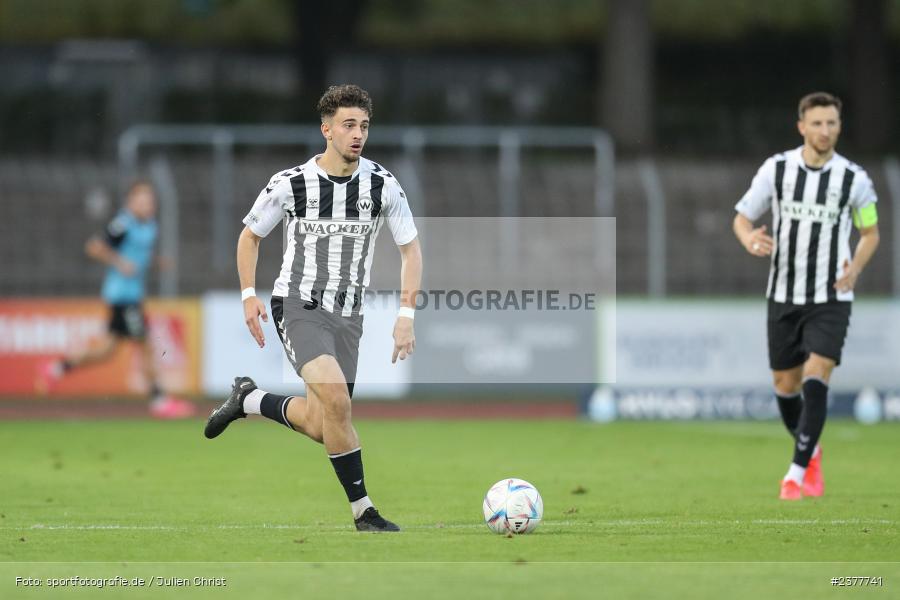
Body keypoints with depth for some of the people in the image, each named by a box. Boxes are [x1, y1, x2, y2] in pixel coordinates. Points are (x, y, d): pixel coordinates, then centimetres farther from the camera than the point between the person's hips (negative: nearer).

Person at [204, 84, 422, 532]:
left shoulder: (382, 184, -4)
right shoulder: (291, 184, -8)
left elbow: (410, 249, 4)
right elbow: (250, 235, 8)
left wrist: (406, 315, -6)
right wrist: (248, 295, -1)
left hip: (348, 315, 4)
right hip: (299, 306, -4)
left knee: (320, 425, 6)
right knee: (335, 398, -27)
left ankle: (248, 400, 35)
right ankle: (363, 511, -18)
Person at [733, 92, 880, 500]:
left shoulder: (854, 179, -5)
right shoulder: (776, 169, -4)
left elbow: (870, 232, 10)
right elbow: (742, 219, 5)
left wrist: (855, 268, -8)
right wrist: (750, 240, -19)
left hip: (831, 300, -2)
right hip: (784, 296, 2)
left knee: (815, 380, -18)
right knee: (786, 385, 9)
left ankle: (796, 474, -17)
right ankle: (811, 453, 36)